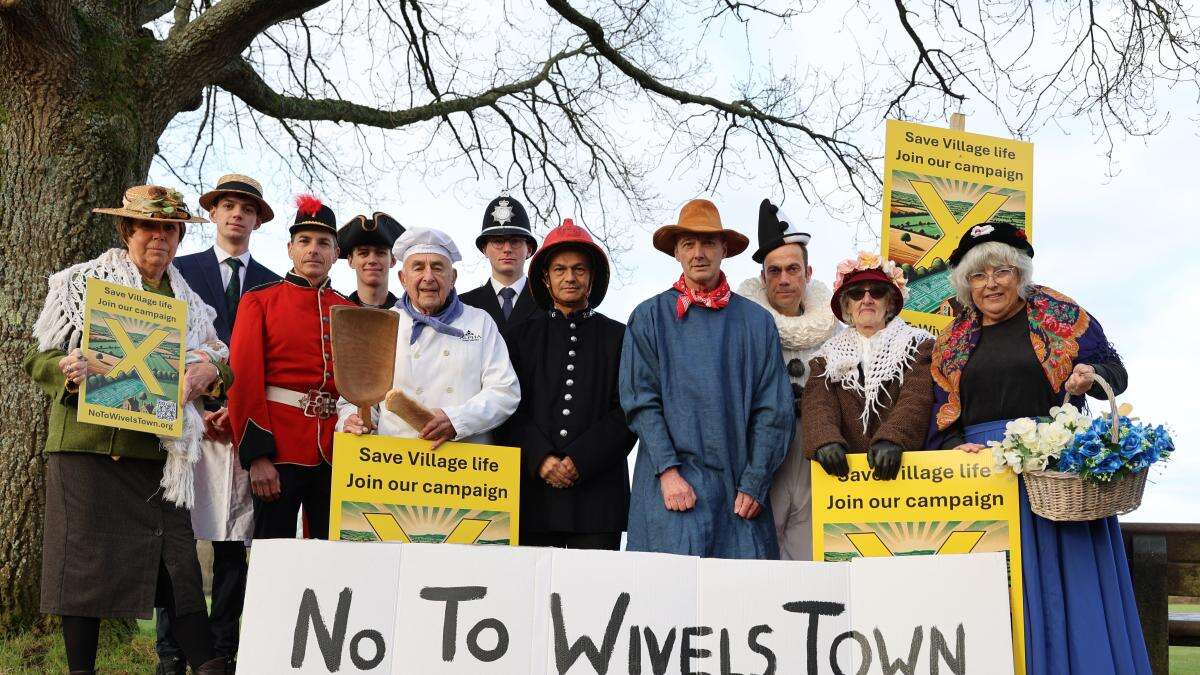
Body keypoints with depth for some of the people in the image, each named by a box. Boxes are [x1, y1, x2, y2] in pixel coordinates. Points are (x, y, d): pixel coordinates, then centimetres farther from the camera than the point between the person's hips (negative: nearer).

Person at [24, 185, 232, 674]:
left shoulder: (188, 303, 17)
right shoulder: (81, 283, 6)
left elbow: (221, 367, 17)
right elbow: (38, 359, 5)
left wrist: (210, 371, -7)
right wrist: (69, 370, -18)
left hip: (160, 450, 3)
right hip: (87, 445, -2)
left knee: (179, 560, -1)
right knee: (83, 559, -1)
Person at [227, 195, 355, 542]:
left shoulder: (351, 313, 13)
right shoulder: (259, 301, 2)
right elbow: (244, 380, -5)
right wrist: (256, 456, -13)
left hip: (336, 452, 4)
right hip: (279, 450, -3)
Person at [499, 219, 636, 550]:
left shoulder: (619, 337, 11)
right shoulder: (520, 336, 14)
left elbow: (627, 412, 2)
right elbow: (511, 409, 5)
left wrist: (580, 460, -9)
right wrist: (540, 459, -9)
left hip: (599, 491, -1)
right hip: (533, 492, 1)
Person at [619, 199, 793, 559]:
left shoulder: (756, 321, 7)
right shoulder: (650, 317, 5)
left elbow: (774, 409, 5)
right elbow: (640, 400, -1)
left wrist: (754, 484, -3)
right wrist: (668, 471, -10)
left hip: (738, 488, 2)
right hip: (673, 483, -1)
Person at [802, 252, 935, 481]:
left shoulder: (917, 344, 11)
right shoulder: (828, 355, 16)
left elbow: (915, 400, -5)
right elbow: (818, 404, 0)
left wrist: (891, 439, -22)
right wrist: (826, 441, -20)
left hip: (903, 465, -3)